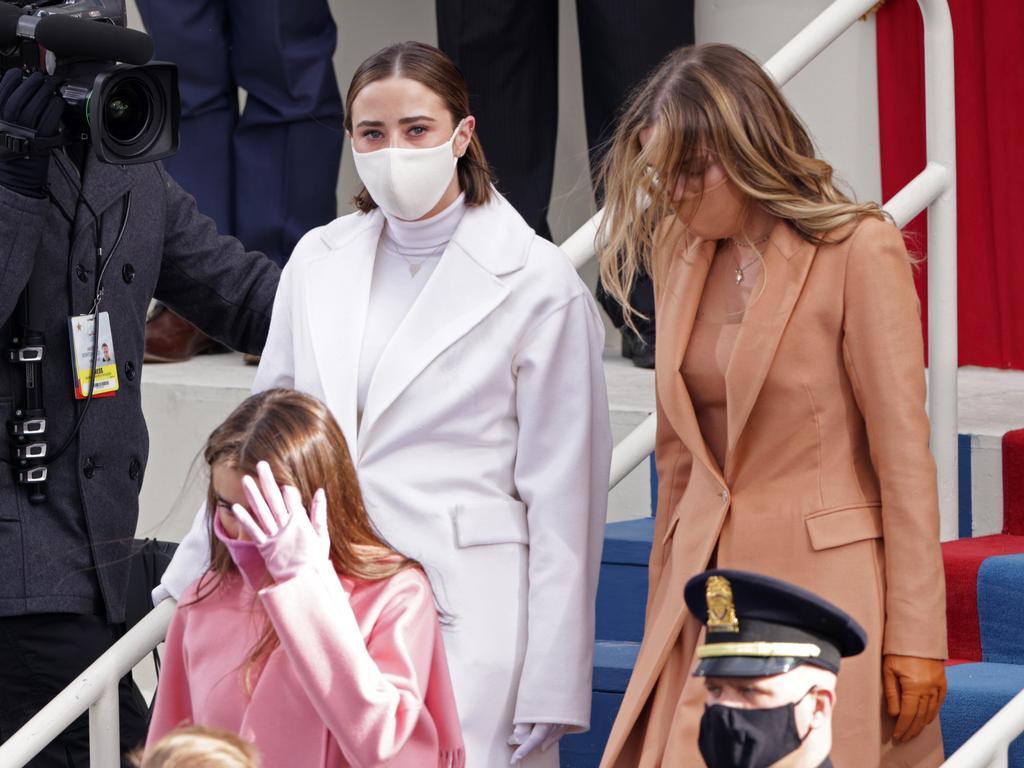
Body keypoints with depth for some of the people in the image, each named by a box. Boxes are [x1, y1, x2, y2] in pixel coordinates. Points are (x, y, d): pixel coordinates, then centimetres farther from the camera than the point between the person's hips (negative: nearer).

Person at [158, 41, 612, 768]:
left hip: (465, 619, -4)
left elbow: (563, 503, -3)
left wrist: (551, 697, -6)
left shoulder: (538, 285, -3)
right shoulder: (319, 262, 12)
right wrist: (186, 588, 19)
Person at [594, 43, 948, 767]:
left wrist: (914, 640, -11)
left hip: (826, 583, -5)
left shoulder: (859, 250, -8)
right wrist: (665, 610, 15)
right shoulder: (680, 255, 11)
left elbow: (903, 453, -9)